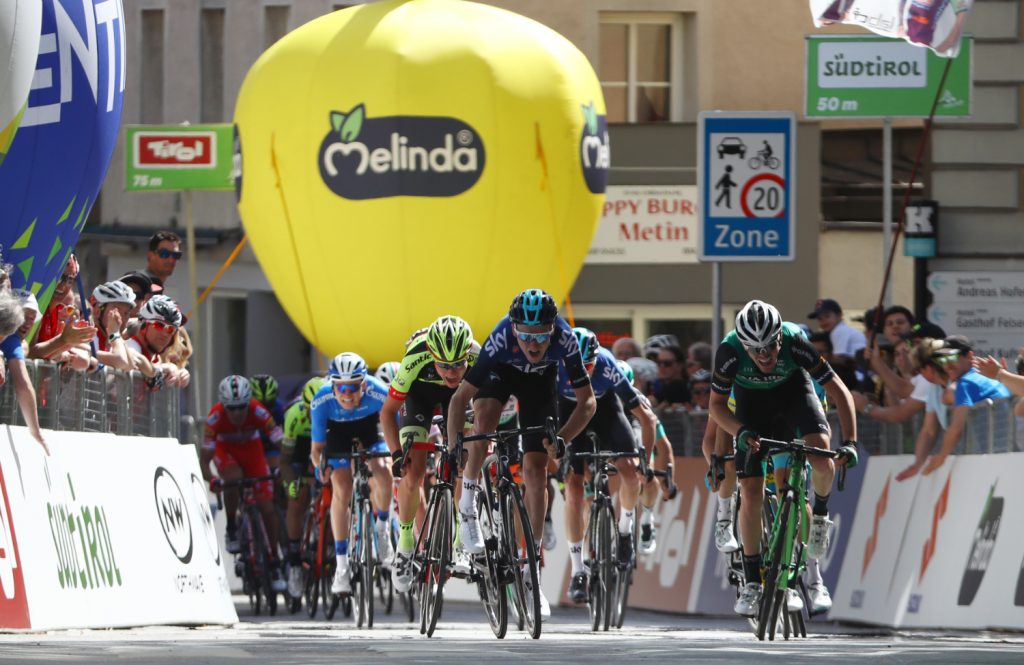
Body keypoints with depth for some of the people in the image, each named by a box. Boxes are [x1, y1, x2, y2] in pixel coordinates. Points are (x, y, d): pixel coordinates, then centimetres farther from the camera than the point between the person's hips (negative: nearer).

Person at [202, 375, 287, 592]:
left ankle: (275, 562, 7)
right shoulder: (215, 418, -33)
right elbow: (205, 457, -31)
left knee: (267, 507, -8)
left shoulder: (258, 412, -32)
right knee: (234, 478, -36)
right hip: (225, 450, -1)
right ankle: (231, 530, -13)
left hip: (251, 449, 1)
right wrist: (211, 480, -50)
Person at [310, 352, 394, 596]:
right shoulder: (322, 401, -32)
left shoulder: (378, 394, -35)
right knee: (341, 490, -20)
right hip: (337, 436, 0)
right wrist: (321, 463, -44)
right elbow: (316, 447, -24)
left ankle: (383, 527, 3)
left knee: (383, 474, -27)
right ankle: (341, 566, -15)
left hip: (369, 435, 0)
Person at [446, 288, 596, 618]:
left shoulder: (565, 340, -38)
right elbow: (460, 397, -33)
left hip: (541, 381, 1)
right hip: (502, 371, -1)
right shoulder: (500, 340, -40)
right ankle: (468, 508, -15)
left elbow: (587, 400, -29)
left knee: (536, 470, -6)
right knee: (484, 418, -33)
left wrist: (561, 440, -43)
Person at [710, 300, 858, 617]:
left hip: (793, 387, 0)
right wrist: (741, 433, -37)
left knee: (822, 458, -29)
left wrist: (849, 442, -36)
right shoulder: (730, 351, -33)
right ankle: (752, 582, 1)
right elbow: (717, 404, -19)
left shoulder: (795, 343, -35)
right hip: (751, 398, 0)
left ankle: (820, 513, 3)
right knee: (751, 493, -10)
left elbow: (839, 391, -26)